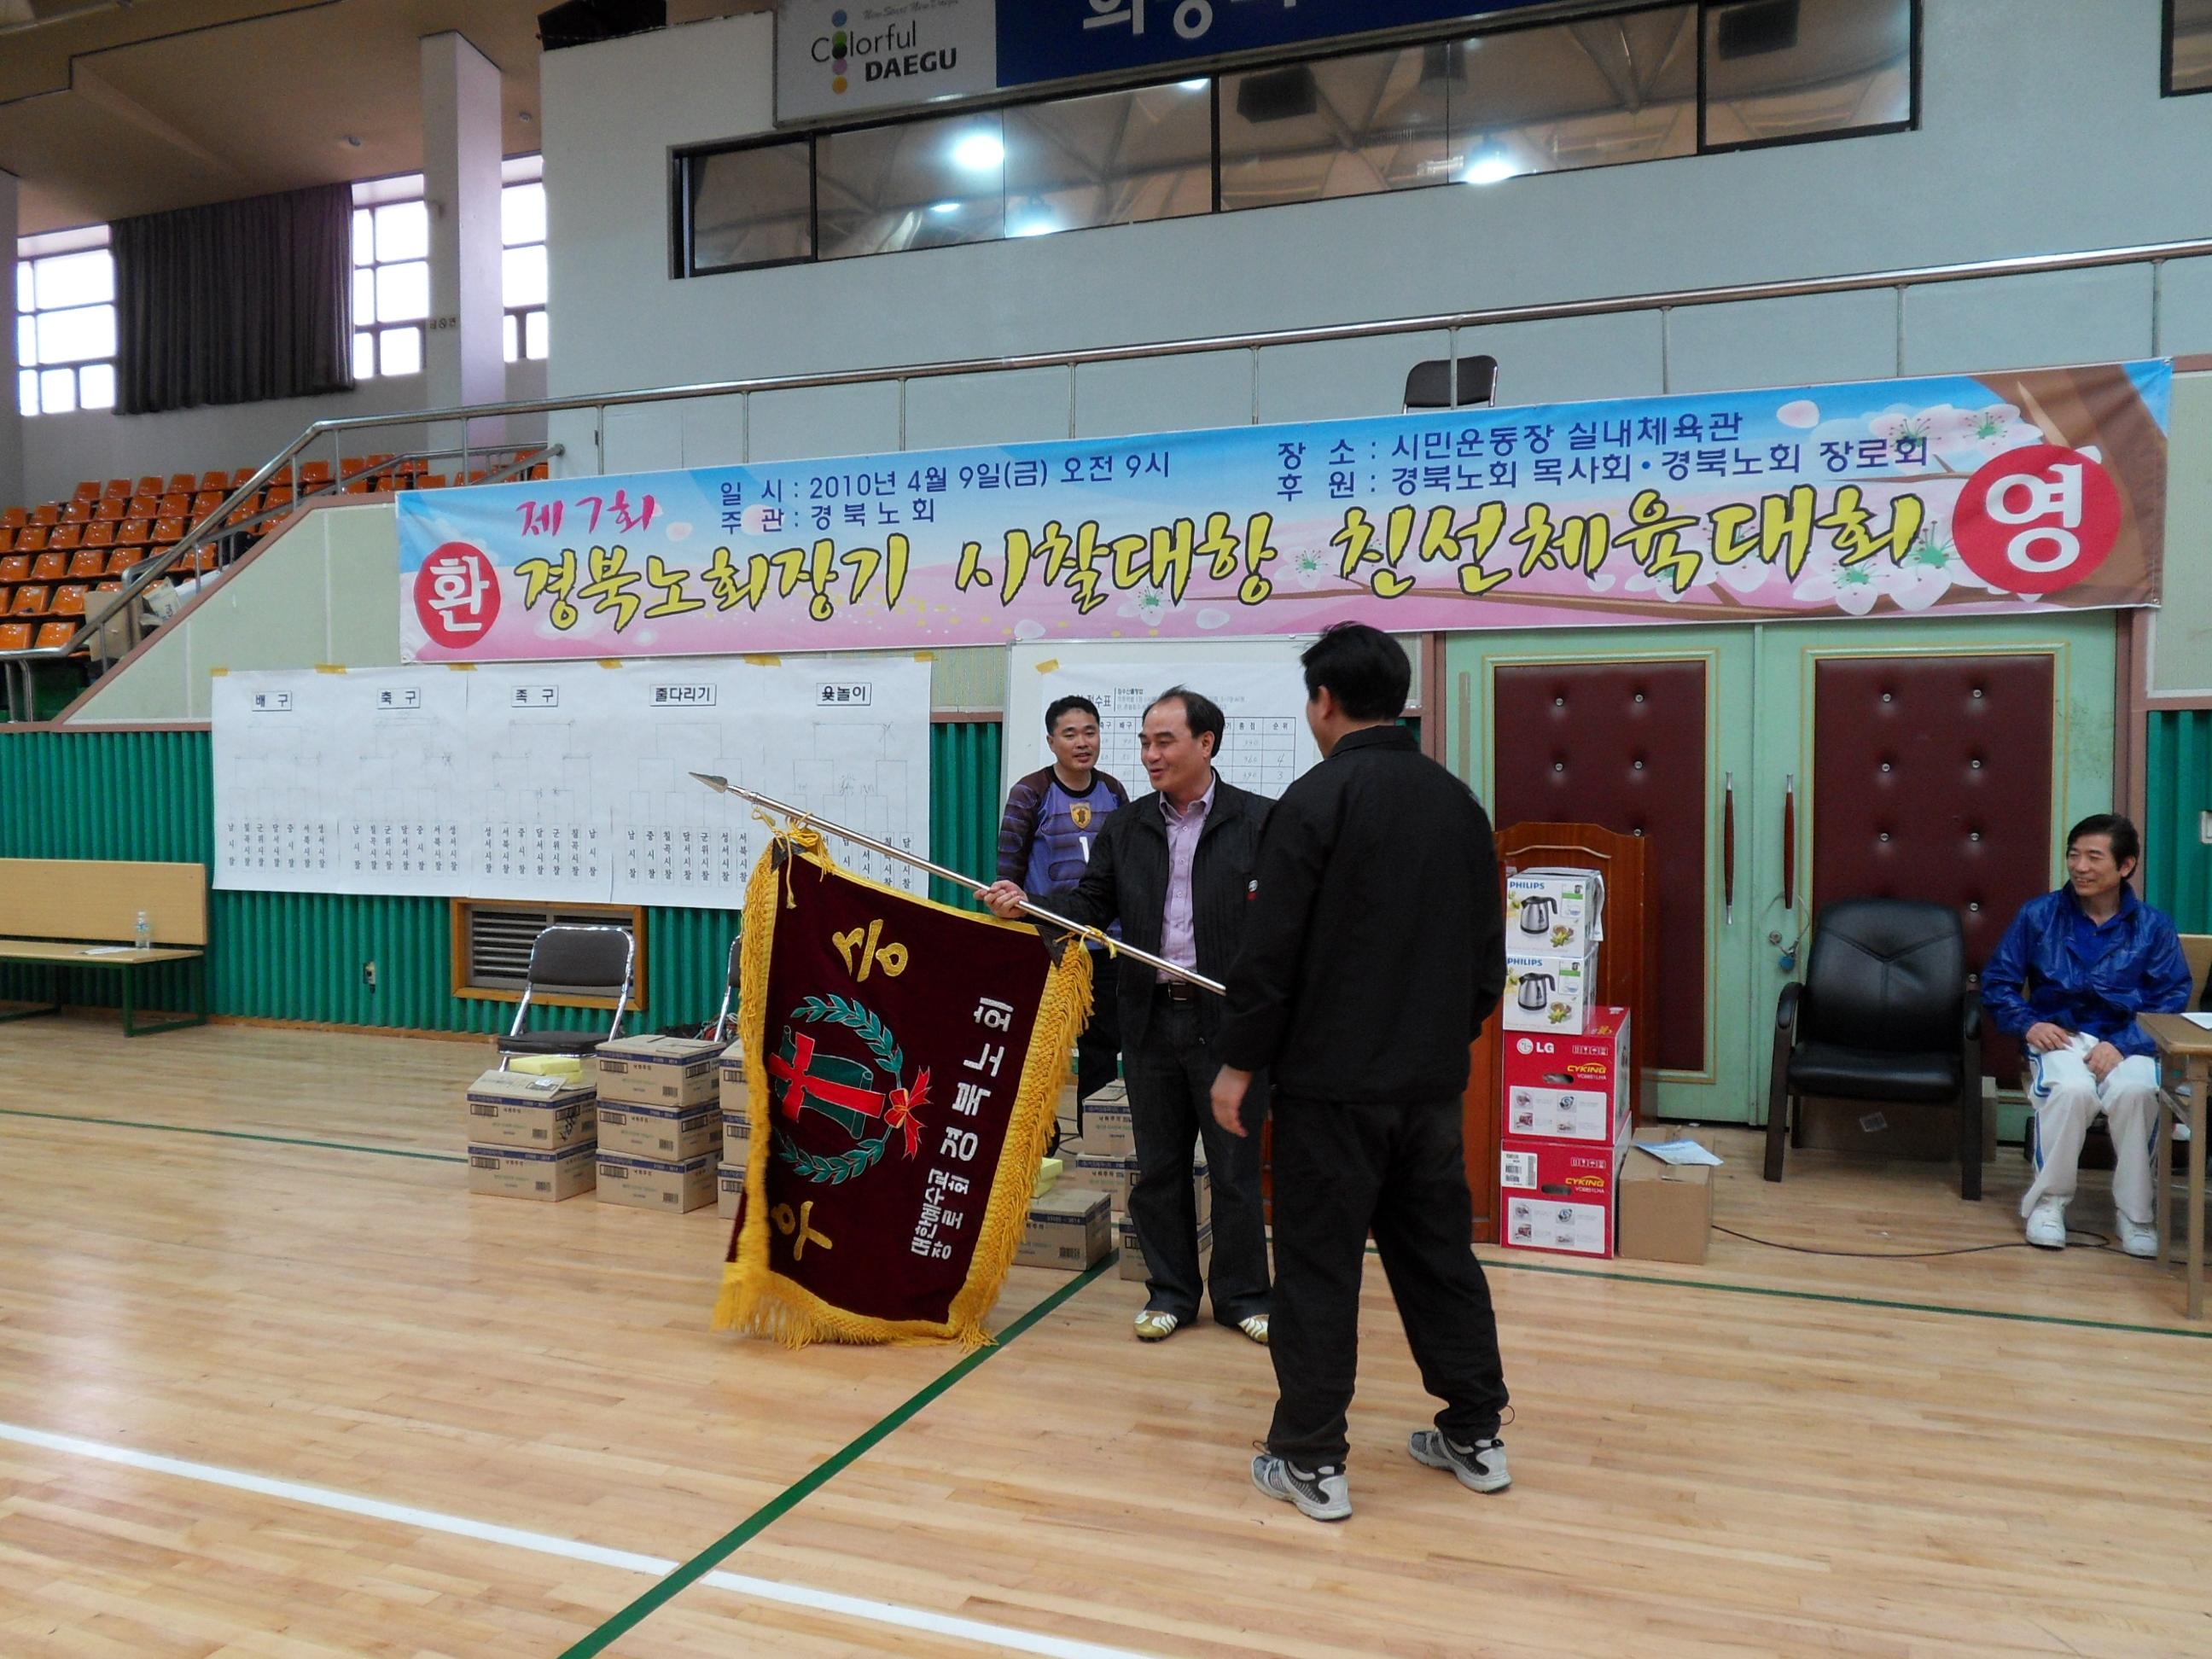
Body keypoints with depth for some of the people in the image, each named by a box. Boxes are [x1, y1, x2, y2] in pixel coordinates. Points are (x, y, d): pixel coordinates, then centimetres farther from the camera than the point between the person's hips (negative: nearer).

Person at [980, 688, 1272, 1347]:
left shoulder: (1259, 820, -3)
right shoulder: (1126, 827, 10)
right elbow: (1091, 904, 6)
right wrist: (1025, 904, -10)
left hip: (1228, 1021, -4)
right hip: (1151, 1020, 4)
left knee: (1235, 1168, 7)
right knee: (1159, 1167, 12)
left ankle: (1242, 1294, 23)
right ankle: (1170, 1292, 27)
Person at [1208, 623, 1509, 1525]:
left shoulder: (1316, 799, -13)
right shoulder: (1457, 802, 7)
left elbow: (1270, 950, -15)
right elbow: (1488, 950, 12)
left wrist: (1238, 1060, -6)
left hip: (1332, 1079, -6)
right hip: (1433, 1078, 7)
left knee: (1318, 1266, 3)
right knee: (1439, 1253, 17)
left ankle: (1311, 1460, 11)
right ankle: (1475, 1436, 27)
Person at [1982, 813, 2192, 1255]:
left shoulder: (2154, 928, 6)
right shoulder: (2038, 915, 6)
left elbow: (2172, 1003, -1)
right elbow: (1997, 982, 9)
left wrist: (2123, 1044, -17)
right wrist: (2028, 1024, -10)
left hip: (2127, 1042, 0)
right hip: (2059, 1036, 0)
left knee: (2135, 1091, -34)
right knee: (2071, 1089, -35)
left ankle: (2135, 1210, -16)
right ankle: (2048, 1200, -16)